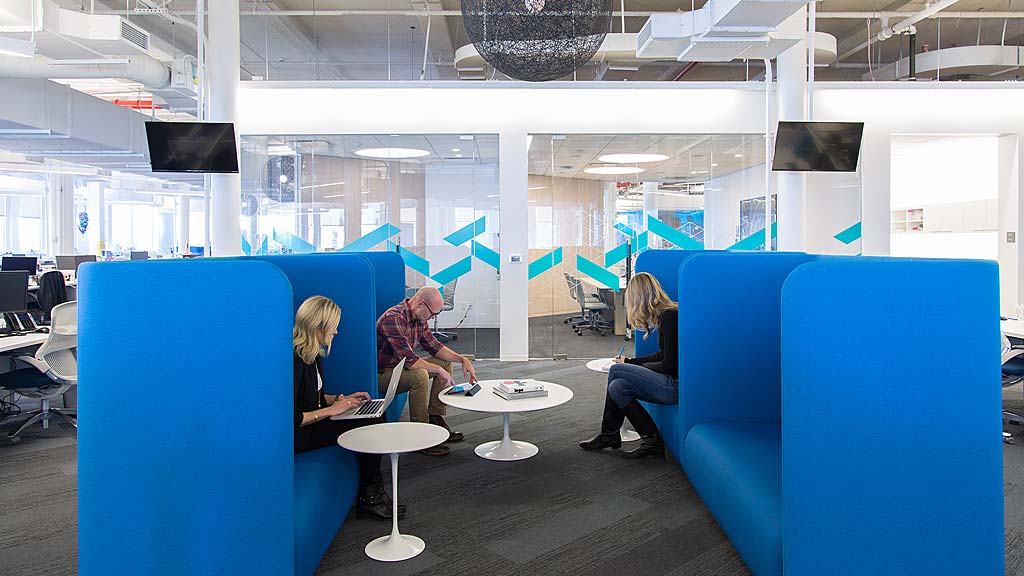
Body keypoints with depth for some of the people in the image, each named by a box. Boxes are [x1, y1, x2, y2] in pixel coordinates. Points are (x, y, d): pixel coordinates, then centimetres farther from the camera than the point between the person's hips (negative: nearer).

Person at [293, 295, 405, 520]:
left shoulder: (314, 354, 7)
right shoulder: (295, 361, -25)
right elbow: (291, 419, -26)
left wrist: (341, 399, 5)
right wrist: (331, 410, -20)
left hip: (313, 420, 10)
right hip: (298, 434, -10)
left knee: (377, 417, -4)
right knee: (370, 426, -15)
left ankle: (373, 494, 0)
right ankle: (369, 499, 1)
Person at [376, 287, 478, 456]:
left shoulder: (419, 318, 2)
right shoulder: (393, 318, -28)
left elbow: (433, 345, 12)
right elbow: (408, 359, -33)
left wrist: (462, 359, 0)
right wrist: (438, 370, -25)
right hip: (382, 374, -10)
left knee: (446, 363, 7)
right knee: (420, 376, -35)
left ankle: (435, 420, 4)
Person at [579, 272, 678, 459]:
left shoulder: (669, 316, -17)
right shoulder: (665, 314, 12)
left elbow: (669, 366, -17)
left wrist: (643, 366, 1)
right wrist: (630, 362, 25)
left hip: (677, 385, -9)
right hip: (672, 382, 9)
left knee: (616, 371, -7)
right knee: (617, 386, -1)